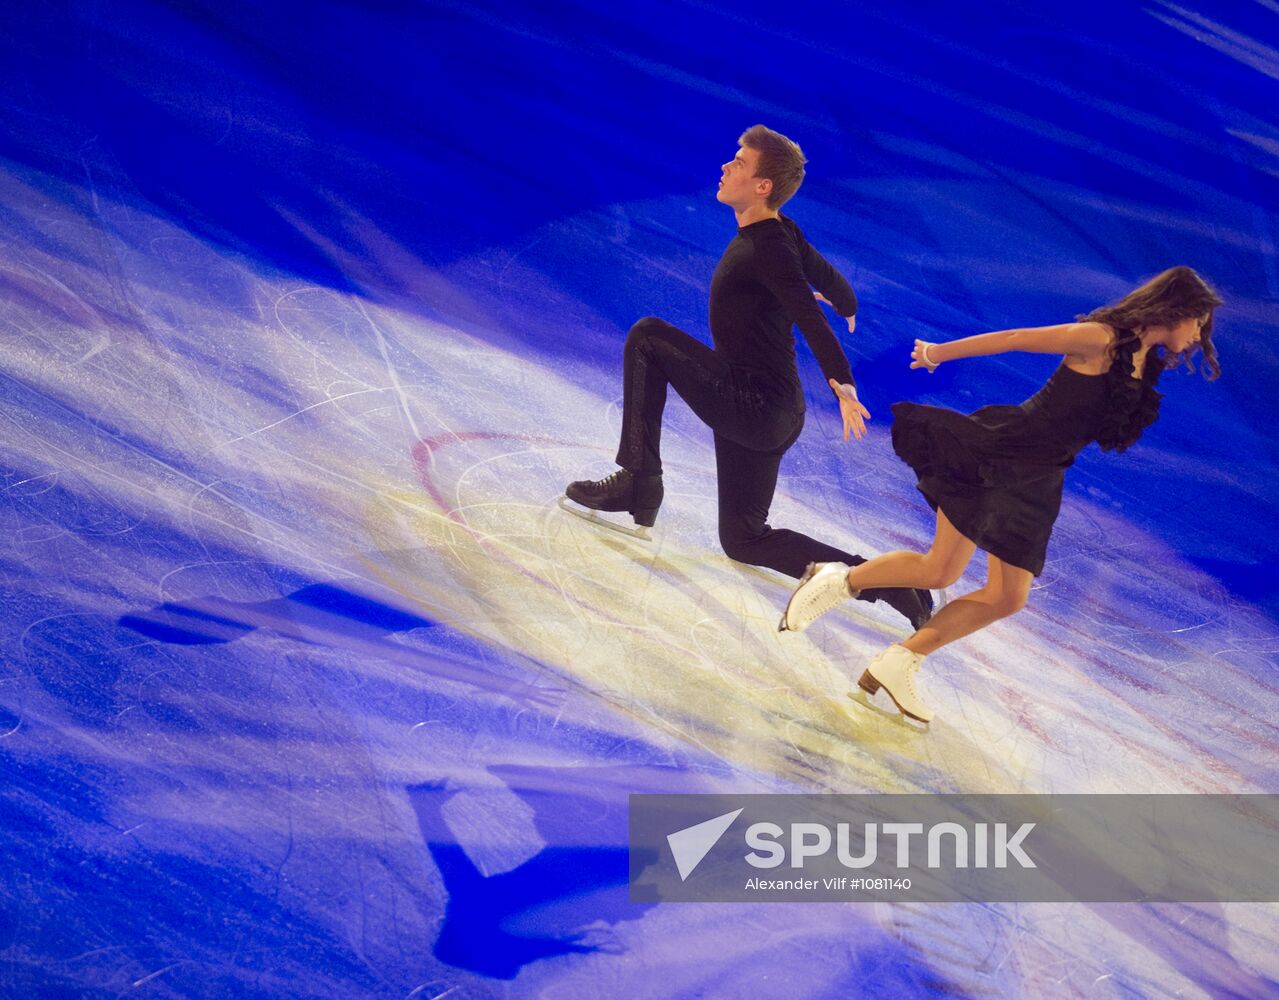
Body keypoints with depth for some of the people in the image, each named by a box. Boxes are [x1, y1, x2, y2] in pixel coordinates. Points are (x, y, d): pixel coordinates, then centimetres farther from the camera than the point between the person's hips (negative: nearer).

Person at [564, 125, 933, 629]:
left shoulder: (768, 249, -18)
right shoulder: (784, 234, 8)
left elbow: (809, 316, -30)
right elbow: (828, 279, 20)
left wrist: (841, 382, -41)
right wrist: (846, 305, 43)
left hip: (753, 409, -10)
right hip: (758, 415, 10)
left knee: (647, 337, -7)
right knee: (743, 540, 15)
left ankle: (638, 480, -6)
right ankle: (878, 580, 9)